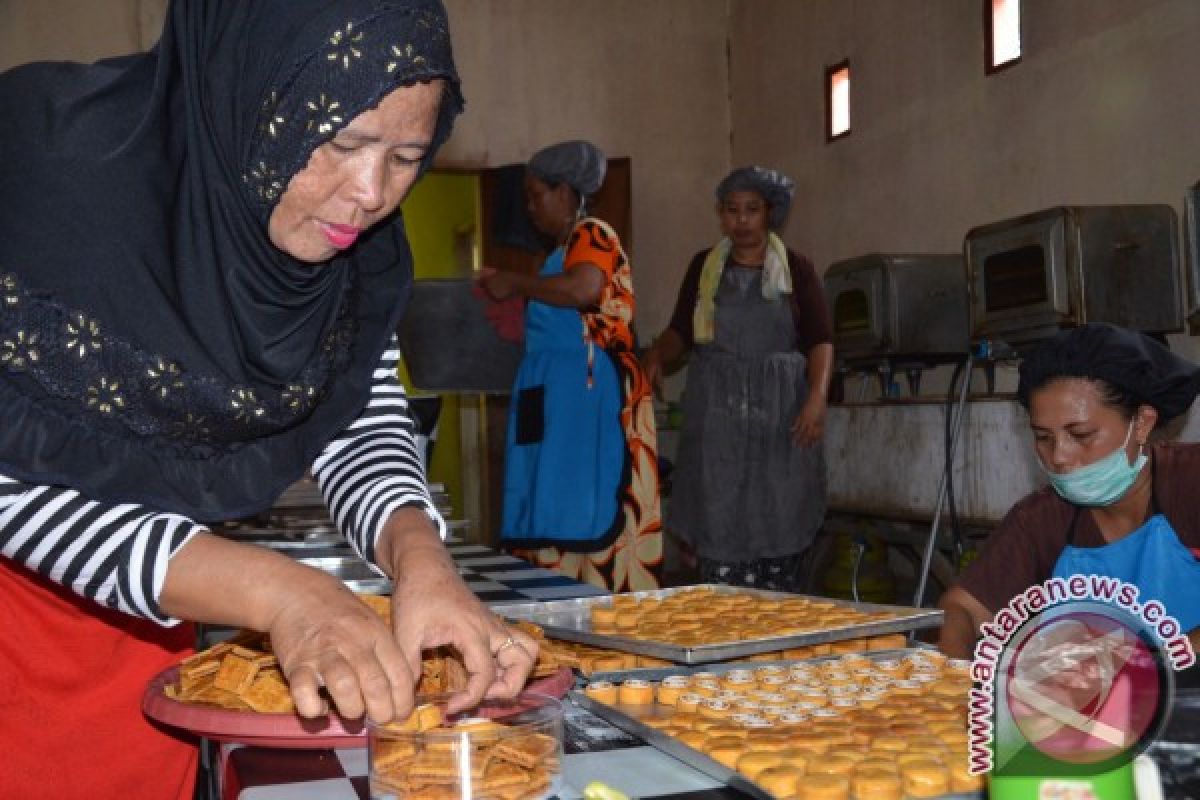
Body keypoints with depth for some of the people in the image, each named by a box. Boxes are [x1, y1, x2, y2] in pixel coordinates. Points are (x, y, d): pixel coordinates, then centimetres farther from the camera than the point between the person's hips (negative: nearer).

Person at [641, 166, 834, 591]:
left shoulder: (796, 270, 6)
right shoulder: (704, 267, 13)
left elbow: (820, 341, 1)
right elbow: (680, 332, 14)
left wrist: (817, 396, -14)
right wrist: (657, 354, -7)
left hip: (779, 413, -1)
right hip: (717, 414, 1)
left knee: (779, 526, -2)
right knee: (719, 523, -5)